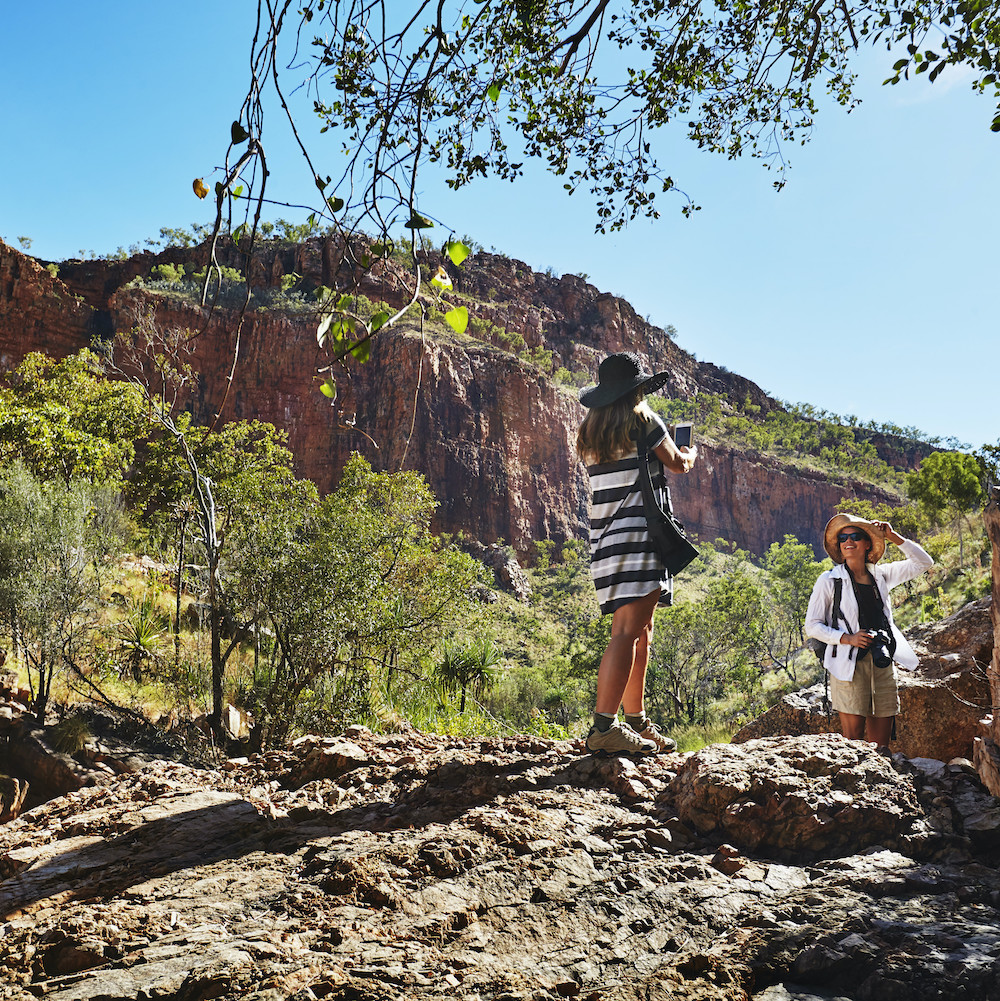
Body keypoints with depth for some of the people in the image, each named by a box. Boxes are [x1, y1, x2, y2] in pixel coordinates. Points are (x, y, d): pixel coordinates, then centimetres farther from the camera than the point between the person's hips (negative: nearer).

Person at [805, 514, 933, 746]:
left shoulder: (880, 575, 12)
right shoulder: (829, 580, 1)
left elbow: (923, 563, 18)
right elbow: (812, 626, 0)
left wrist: (893, 537, 7)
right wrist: (847, 638, -14)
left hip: (882, 666, 4)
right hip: (849, 665, -4)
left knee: (880, 744, 5)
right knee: (853, 742, -8)